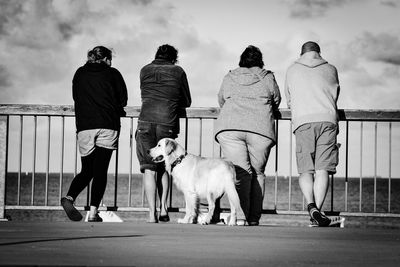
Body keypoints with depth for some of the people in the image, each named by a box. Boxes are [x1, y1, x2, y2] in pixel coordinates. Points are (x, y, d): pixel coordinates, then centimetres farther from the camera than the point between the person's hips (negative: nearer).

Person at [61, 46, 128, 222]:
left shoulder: (80, 74, 12)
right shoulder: (113, 74, 6)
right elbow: (123, 100, 9)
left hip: (84, 126, 3)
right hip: (107, 126, -2)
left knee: (87, 170, 11)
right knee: (100, 170, -1)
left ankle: (69, 197, -14)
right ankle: (93, 211, -9)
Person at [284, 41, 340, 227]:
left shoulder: (292, 70, 15)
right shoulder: (330, 70, 15)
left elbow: (288, 100, 24)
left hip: (303, 121, 0)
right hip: (327, 119, 0)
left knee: (306, 170, -1)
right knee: (322, 169, -2)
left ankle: (311, 205, -24)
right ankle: (317, 210, -10)